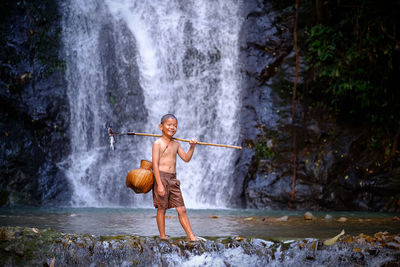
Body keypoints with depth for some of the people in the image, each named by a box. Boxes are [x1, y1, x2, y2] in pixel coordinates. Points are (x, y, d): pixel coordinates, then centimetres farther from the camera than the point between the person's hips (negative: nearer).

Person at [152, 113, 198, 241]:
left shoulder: (176, 144, 13)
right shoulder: (158, 143, -7)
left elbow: (186, 158, 17)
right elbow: (155, 164, -12)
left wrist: (192, 147, 0)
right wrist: (160, 184, -18)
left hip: (173, 179, 6)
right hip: (161, 177, -6)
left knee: (181, 209, 4)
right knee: (161, 209, 1)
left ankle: (192, 237, 2)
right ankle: (162, 237, 11)